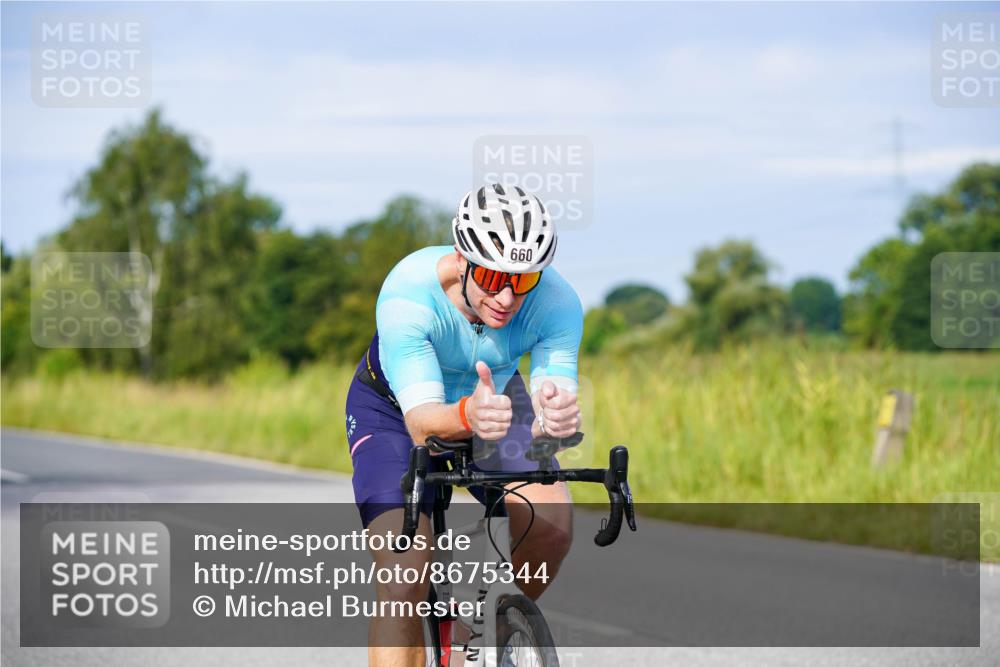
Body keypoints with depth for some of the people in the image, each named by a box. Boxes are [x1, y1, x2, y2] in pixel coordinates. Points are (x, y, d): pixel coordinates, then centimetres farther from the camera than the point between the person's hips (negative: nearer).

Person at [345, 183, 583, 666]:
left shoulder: (557, 302, -30)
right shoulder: (408, 294, -37)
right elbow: (422, 423, -44)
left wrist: (557, 417, -61)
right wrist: (466, 417, -67)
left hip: (494, 395, 2)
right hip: (395, 408, -2)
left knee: (551, 520, -25)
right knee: (403, 584, -20)